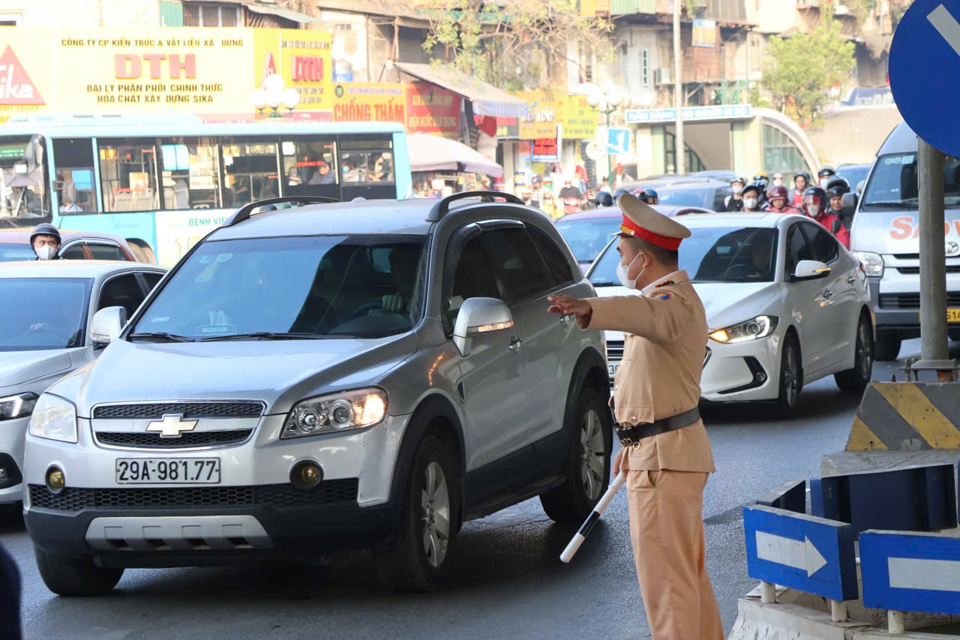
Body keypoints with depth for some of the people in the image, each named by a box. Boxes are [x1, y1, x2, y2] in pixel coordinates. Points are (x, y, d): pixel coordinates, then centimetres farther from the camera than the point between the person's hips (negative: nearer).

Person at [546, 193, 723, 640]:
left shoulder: (674, 299, -17)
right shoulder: (666, 296, 19)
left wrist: (589, 310, -62)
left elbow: (650, 316, -44)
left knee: (664, 575, -9)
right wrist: (633, 444, 31)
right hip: (656, 449, 11)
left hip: (663, 460, -11)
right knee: (689, 571, 18)